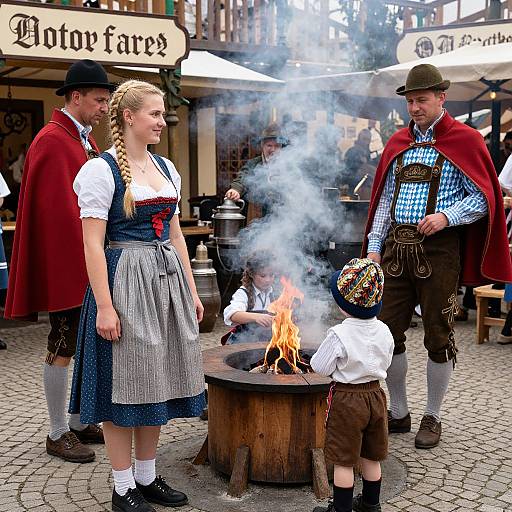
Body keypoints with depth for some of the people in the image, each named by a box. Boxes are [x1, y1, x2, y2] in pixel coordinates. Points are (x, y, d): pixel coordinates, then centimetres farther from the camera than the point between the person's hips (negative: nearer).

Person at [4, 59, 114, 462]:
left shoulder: (85, 141, 14)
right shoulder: (52, 141, -15)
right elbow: (60, 210, -21)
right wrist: (87, 259, -20)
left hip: (90, 263, 9)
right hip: (66, 265, -9)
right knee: (63, 348, 1)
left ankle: (80, 422, 28)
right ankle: (58, 434, 14)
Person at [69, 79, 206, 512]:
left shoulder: (166, 168, 12)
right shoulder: (102, 169, -8)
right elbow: (93, 244, -13)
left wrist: (191, 292, 13)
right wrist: (104, 306, -19)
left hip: (167, 281, 7)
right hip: (124, 281, -7)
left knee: (156, 380, 12)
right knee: (124, 384, 2)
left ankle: (148, 477, 26)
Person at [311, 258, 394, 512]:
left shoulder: (339, 335, -22)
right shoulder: (383, 332, -4)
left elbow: (320, 367, -13)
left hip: (346, 399, -6)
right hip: (375, 395, 6)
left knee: (344, 461, 5)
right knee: (371, 457, 20)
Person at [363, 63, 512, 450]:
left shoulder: (464, 141, -1)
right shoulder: (398, 143, 15)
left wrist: (446, 216, -21)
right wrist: (374, 246, 9)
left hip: (438, 248, -5)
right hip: (396, 247, 5)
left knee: (438, 335, 4)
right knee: (388, 331, 6)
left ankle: (432, 418, 20)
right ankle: (399, 413, 22)